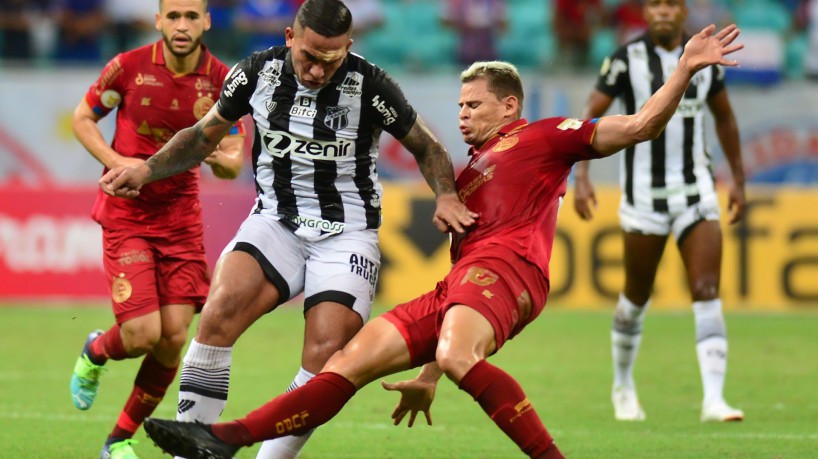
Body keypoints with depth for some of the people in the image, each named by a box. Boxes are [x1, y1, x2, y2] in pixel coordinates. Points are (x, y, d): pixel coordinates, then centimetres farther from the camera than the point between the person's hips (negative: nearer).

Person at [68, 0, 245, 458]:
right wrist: (117, 162, -14)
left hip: (181, 213, 3)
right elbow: (82, 118, 3)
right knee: (142, 335, -14)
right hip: (126, 211, -3)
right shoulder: (129, 67, -11)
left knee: (174, 338, -3)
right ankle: (96, 352, 25)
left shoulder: (222, 81, -5)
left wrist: (218, 156, -25)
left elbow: (233, 165, -1)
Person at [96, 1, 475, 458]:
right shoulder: (258, 72, -2)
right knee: (222, 309, -26)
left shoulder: (369, 85, -9)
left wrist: (447, 197, -11)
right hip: (275, 224, 1)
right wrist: (146, 170, 1)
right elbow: (206, 134, 14)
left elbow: (425, 146, 6)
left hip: (347, 235, -1)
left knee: (326, 357, -20)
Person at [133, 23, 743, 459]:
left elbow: (640, 126, 6)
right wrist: (427, 375, 30)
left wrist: (686, 68, -8)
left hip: (506, 266, -8)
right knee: (353, 360, 0)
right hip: (457, 288, 8)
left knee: (458, 357, -38)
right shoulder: (466, 178, 36)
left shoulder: (544, 137, 14)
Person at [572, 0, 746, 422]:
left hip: (695, 190, 2)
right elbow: (588, 117, -9)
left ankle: (713, 400, -13)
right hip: (644, 193, -2)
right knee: (637, 297, 9)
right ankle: (623, 385, 33)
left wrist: (738, 179, 20)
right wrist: (581, 177, -20)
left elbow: (724, 118, 19)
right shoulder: (627, 60, -8)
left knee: (707, 291, -10)